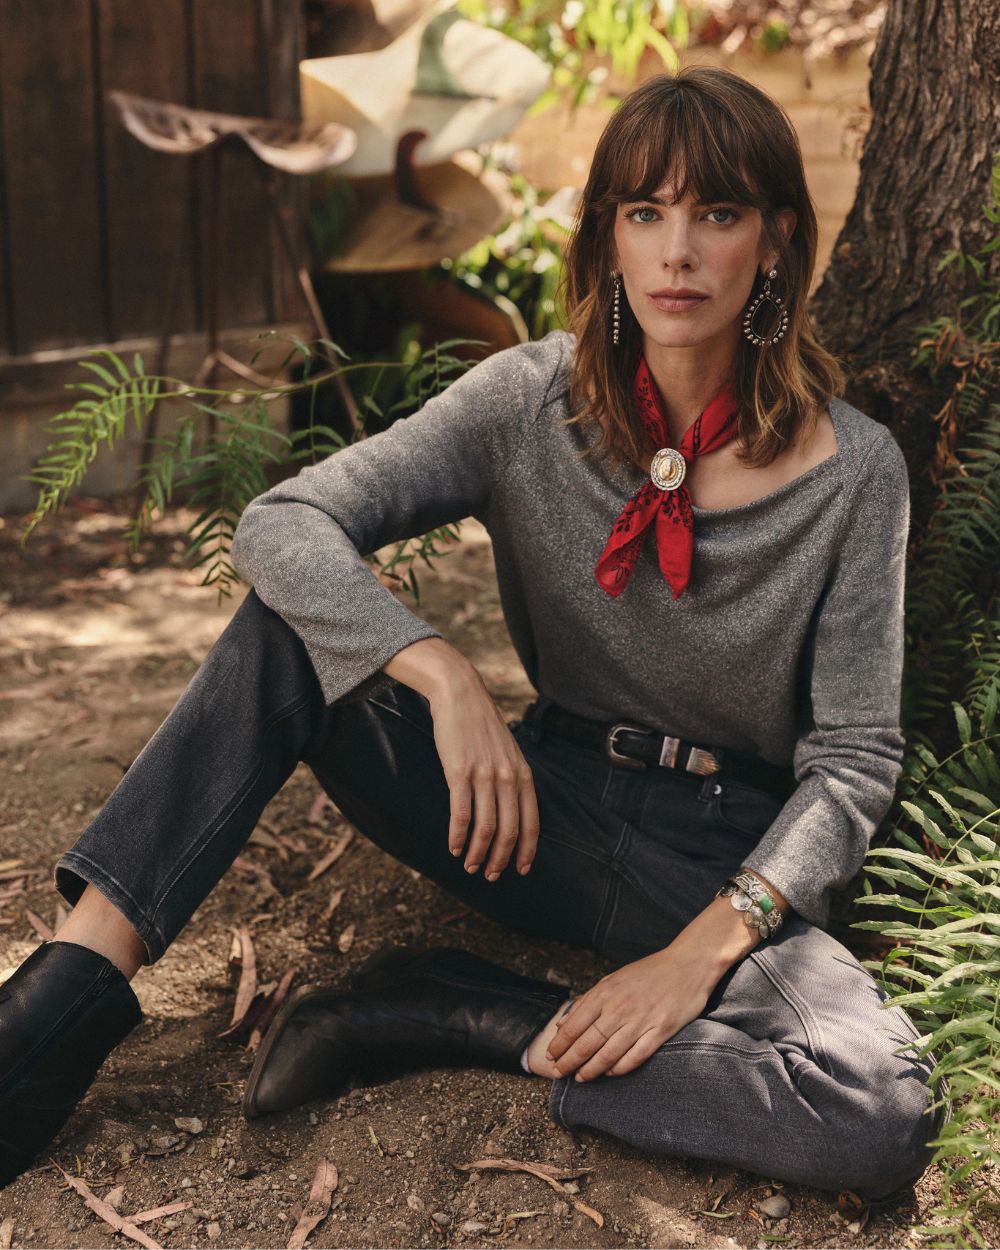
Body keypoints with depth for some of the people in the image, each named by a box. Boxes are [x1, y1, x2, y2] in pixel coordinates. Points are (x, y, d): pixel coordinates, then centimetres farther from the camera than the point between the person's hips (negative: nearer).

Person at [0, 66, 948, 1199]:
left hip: (732, 863, -1)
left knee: (884, 1116, -31)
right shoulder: (532, 401, -7)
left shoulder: (853, 471, -10)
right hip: (541, 807, 1)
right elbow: (280, 524, -17)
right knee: (293, 627, -20)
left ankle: (447, 1015, -21)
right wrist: (443, 674, -33)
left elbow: (854, 758, -9)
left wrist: (703, 950, -22)